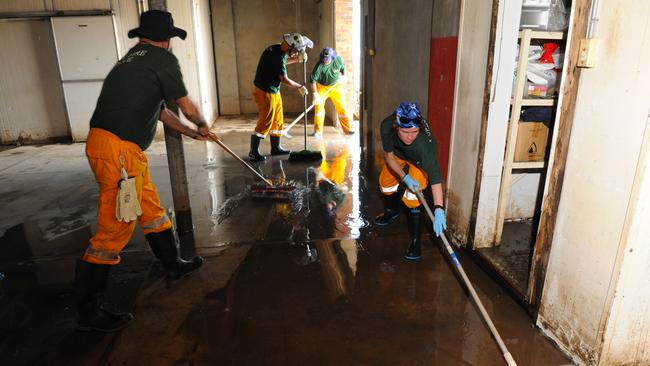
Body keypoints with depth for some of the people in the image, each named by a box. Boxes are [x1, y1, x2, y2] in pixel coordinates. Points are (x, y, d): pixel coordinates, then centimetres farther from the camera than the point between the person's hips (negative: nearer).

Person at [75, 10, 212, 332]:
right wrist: (203, 125, 22)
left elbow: (159, 110, 30)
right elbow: (187, 106, 1)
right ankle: (89, 312, 7)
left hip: (126, 149, 10)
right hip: (117, 148, -10)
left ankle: (173, 264, 37)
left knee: (151, 209, 20)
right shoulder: (162, 58, -4)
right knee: (115, 226, -4)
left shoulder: (134, 58, 23)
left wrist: (189, 132, 39)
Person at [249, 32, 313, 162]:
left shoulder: (276, 49, 5)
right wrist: (300, 87, -9)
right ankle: (253, 152, -2)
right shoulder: (277, 56, -24)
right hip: (265, 92, -10)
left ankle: (276, 147, 26)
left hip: (274, 92, 10)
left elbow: (283, 62, 27)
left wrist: (297, 59, 14)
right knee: (265, 123, -7)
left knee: (277, 120, 15)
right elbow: (284, 79, -21)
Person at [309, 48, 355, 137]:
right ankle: (318, 131, -7)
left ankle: (348, 129, 15)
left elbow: (343, 68, 6)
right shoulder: (319, 66, -26)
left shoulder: (339, 60, -18)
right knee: (318, 106, -13)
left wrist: (342, 76, 6)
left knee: (342, 107, 4)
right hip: (322, 87, -2)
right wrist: (315, 93, -36)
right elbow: (313, 79, -29)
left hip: (336, 86, 2)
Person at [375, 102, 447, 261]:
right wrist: (405, 177, -34)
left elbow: (434, 176, -53)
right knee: (386, 181, 15)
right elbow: (389, 156, -22)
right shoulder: (387, 126, -37)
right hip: (398, 155, 4)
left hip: (421, 161, -4)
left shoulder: (424, 142, -47)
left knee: (411, 194, -22)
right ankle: (392, 211, 49)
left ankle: (415, 240, -10)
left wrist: (438, 210, -61)